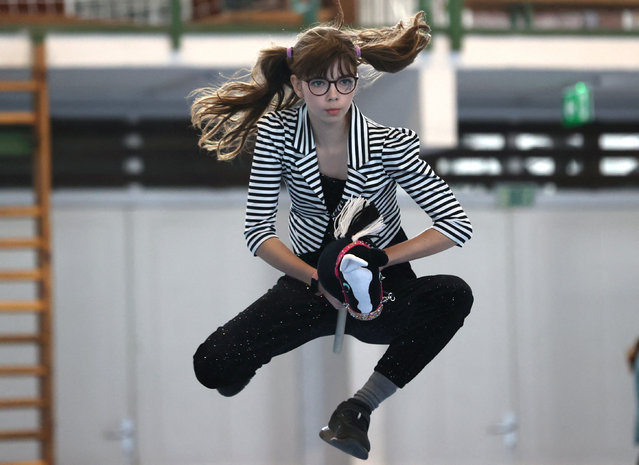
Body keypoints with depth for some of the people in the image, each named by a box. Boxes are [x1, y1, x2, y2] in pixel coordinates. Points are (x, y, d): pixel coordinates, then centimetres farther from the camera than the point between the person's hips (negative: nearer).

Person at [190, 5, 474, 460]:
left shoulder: (388, 143, -16)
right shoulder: (277, 134, -11)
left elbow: (457, 224, -18)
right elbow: (258, 230, -11)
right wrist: (318, 280, -24)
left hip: (381, 286, -1)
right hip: (310, 279, 1)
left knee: (454, 295, -35)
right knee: (212, 366, -21)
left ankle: (360, 406, -24)